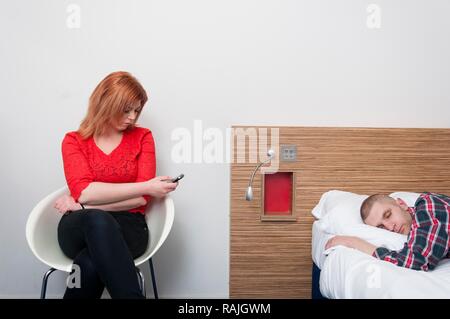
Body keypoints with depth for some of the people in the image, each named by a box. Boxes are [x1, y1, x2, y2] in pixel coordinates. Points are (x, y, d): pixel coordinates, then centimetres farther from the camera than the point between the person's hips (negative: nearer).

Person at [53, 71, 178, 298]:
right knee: (97, 221, -37)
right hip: (78, 230, 1)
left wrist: (86, 206, -11)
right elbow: (83, 191, -11)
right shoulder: (74, 141, 8)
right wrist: (145, 187, -16)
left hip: (127, 227, 0)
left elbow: (142, 199, -4)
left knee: (90, 265, -36)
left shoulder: (142, 137, 8)